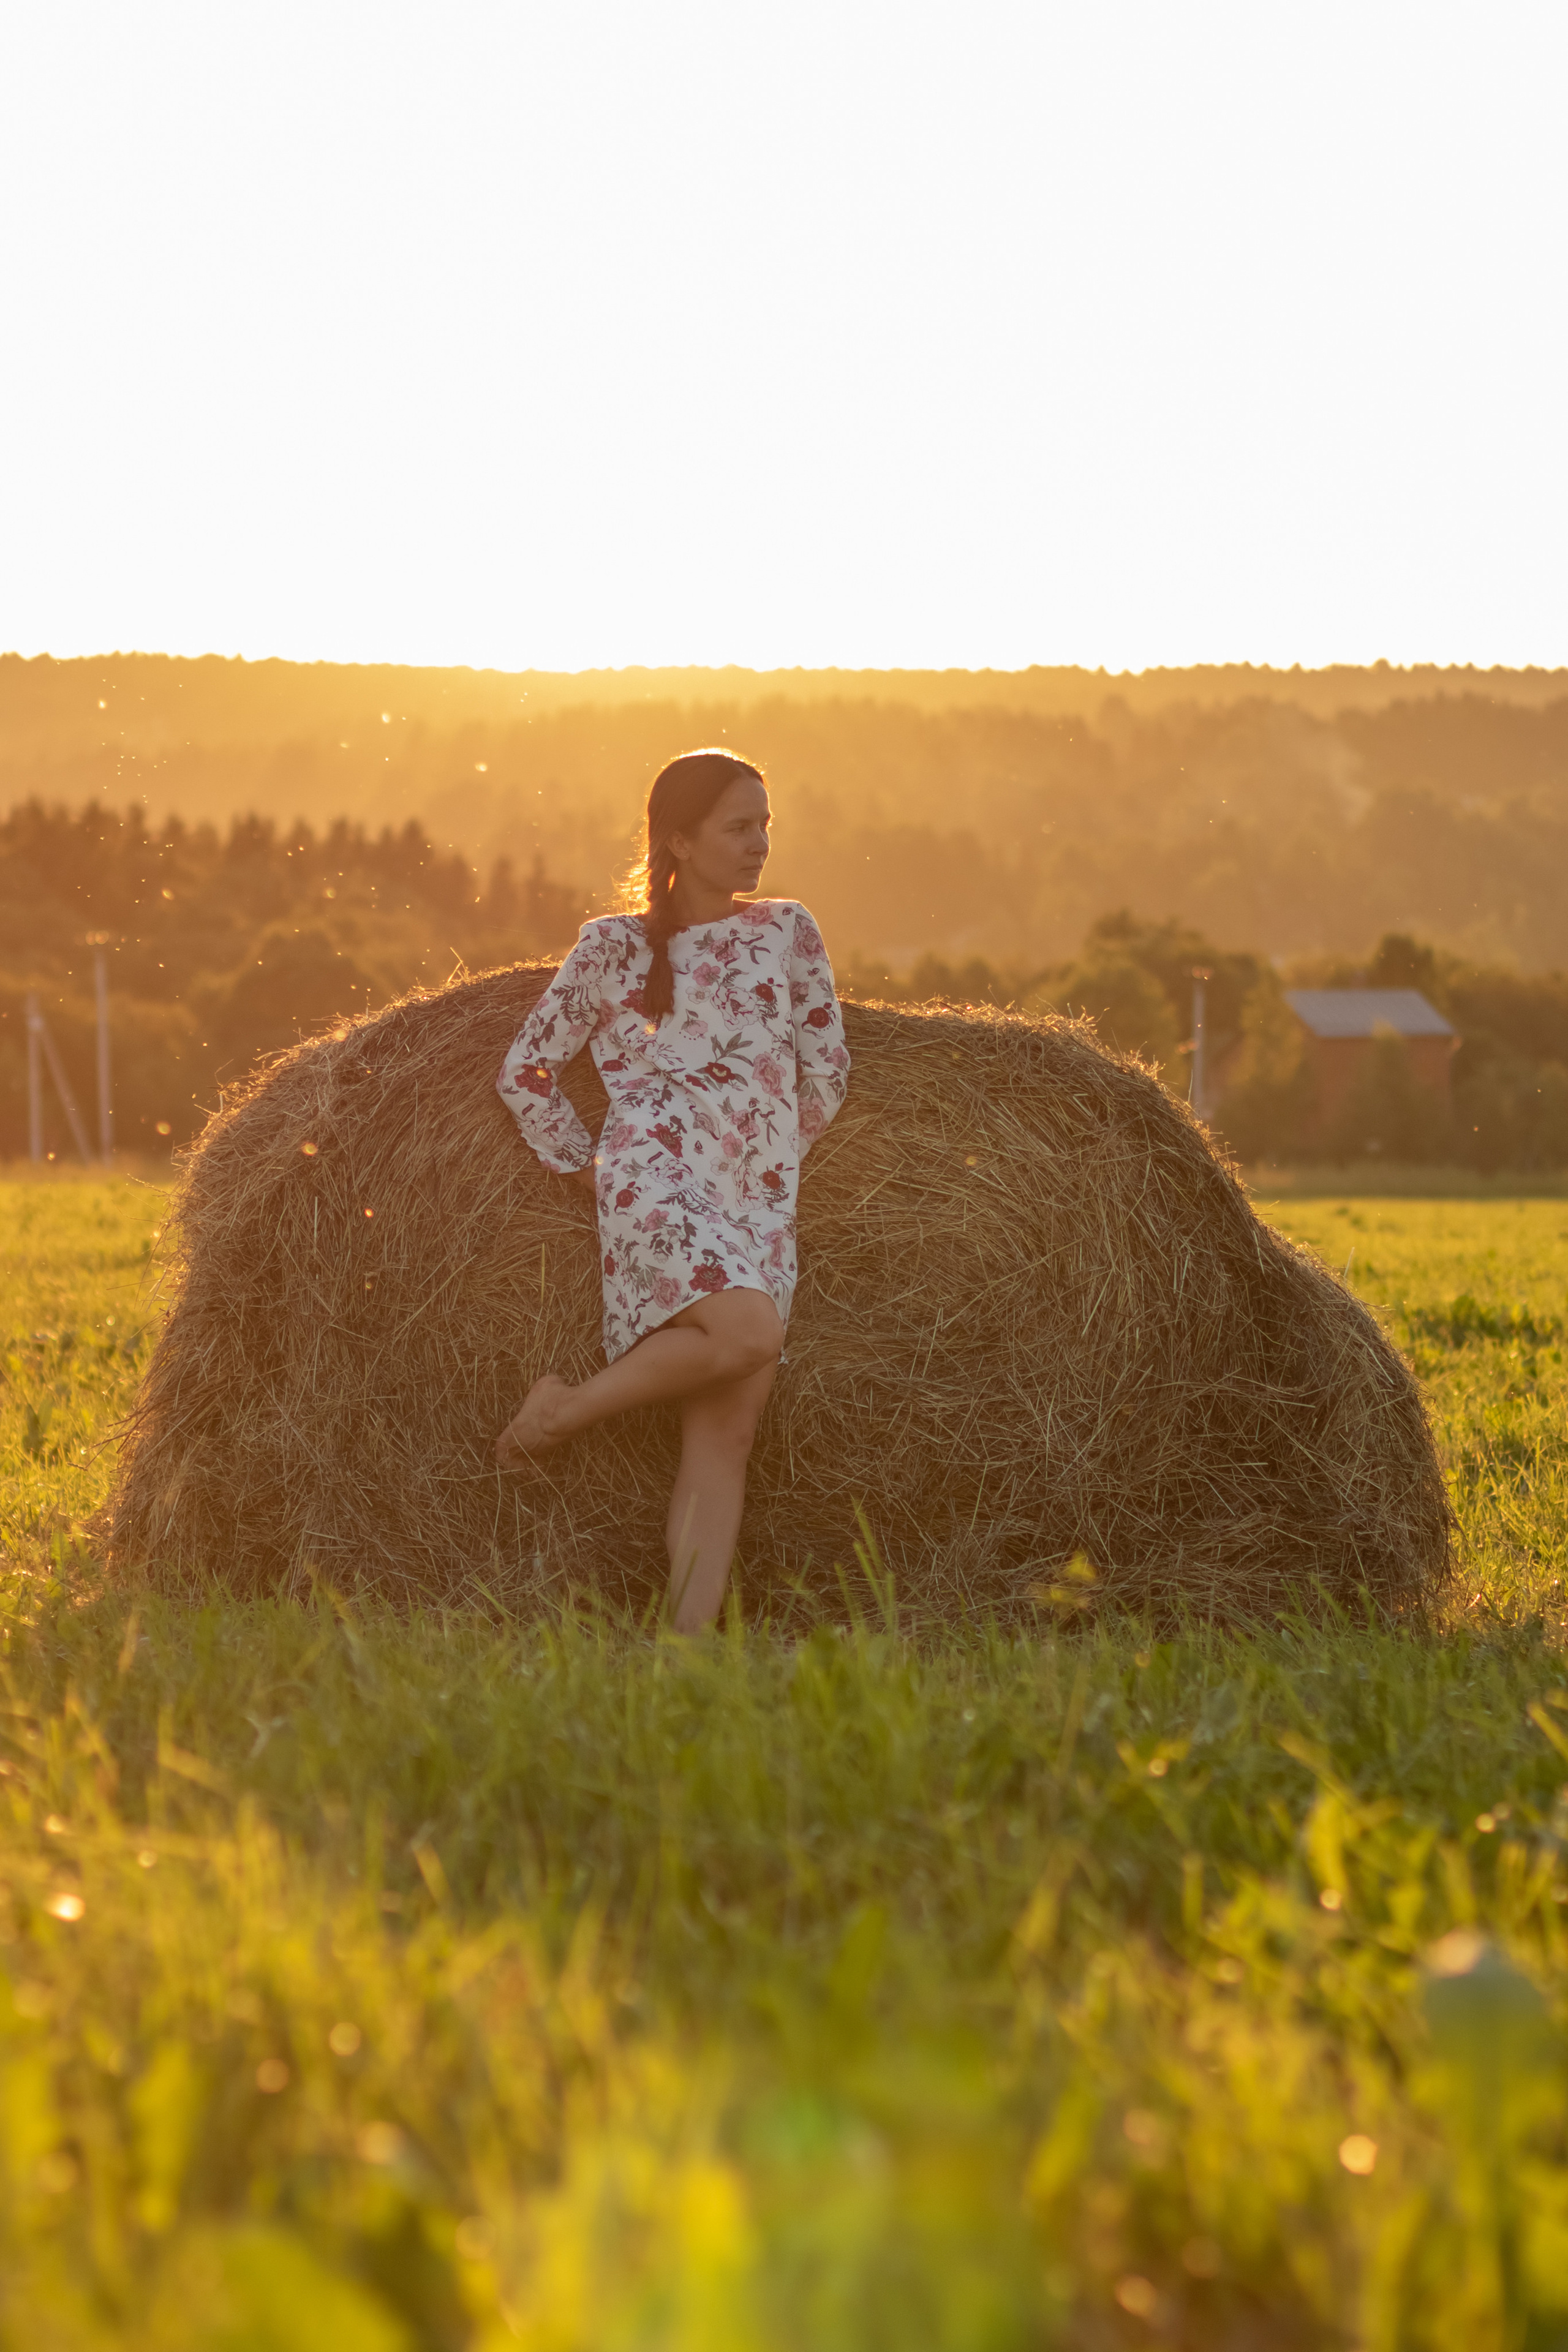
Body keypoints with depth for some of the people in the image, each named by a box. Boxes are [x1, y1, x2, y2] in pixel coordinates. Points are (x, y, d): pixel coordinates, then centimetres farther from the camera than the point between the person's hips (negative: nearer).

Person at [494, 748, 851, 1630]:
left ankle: (691, 1639, -12)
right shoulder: (612, 947, 8)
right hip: (656, 1182, -4)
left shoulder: (786, 931, 15)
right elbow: (526, 1072, 12)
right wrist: (587, 1164, 7)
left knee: (728, 1436, -7)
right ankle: (566, 1405, -11)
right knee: (750, 1330, -32)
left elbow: (826, 1072, 18)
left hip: (760, 1208, 4)